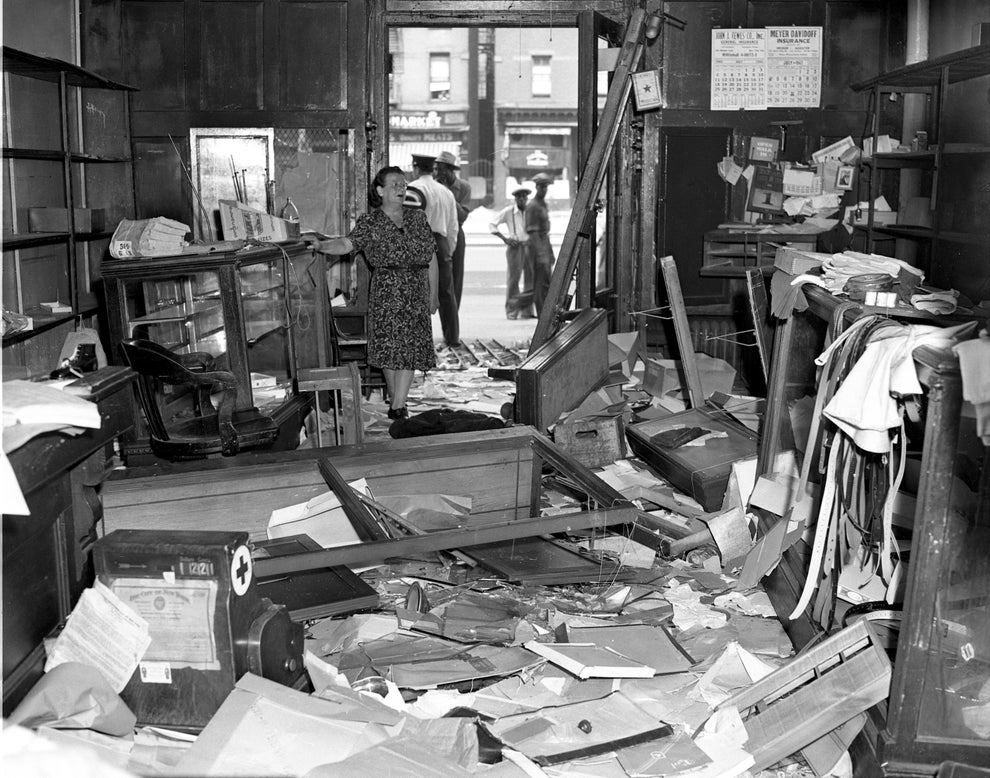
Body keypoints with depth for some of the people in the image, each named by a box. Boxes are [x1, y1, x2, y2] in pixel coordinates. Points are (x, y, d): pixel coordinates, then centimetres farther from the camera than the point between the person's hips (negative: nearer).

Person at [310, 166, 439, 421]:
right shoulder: (369, 222, 1)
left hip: (417, 291, 2)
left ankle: (398, 405, -4)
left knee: (412, 347, -5)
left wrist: (433, 294, 11)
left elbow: (431, 258, 12)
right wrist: (323, 246, -36)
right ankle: (395, 398, 15)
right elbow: (348, 243, -16)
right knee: (389, 346, -2)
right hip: (386, 291, -2)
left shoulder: (418, 217, 9)